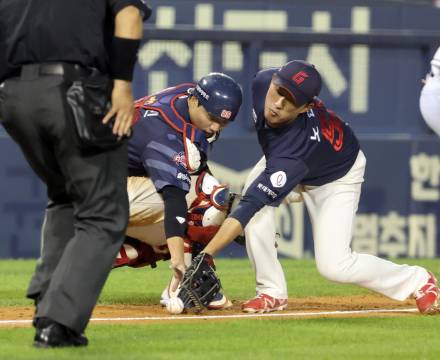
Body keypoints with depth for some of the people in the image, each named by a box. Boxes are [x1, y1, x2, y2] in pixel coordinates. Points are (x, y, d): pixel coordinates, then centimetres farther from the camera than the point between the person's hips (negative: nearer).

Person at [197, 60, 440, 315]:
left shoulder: (295, 145, -45)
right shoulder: (263, 82, -29)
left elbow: (249, 206, -48)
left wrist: (205, 256, -51)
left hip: (337, 178, -6)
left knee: (334, 265, -18)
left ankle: (417, 281, 7)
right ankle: (272, 292, -9)